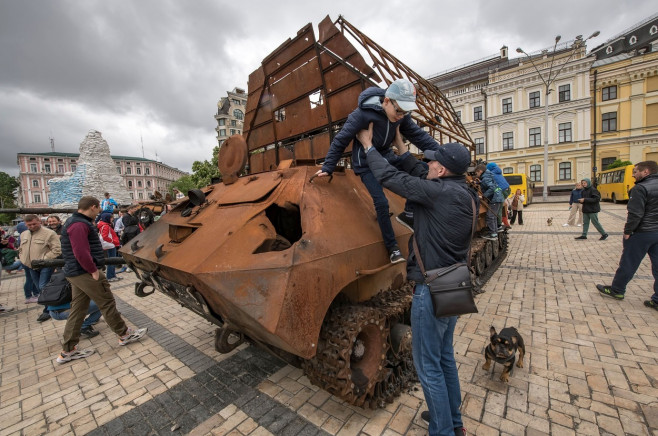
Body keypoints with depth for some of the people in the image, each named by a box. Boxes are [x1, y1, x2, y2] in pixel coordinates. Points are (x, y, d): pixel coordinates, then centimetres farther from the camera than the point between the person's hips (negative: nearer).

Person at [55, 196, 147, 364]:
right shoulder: (79, 225, -19)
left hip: (75, 273, 11)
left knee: (78, 310, 14)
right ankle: (125, 334, 15)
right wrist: (94, 270, -18)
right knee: (107, 303, 2)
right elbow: (81, 253, -25)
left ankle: (68, 351, 22)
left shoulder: (75, 222, 15)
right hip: (85, 273, -11)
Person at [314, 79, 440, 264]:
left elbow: (417, 134, 0)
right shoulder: (362, 115, -26)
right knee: (381, 202, -18)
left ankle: (409, 214, 4)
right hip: (366, 163, -6)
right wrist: (328, 168, -13)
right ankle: (392, 247, 1)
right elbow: (340, 141, -18)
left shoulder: (400, 115, -7)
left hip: (386, 156, 6)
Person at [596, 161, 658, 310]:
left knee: (628, 264, 6)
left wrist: (628, 231, -11)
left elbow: (635, 214, -20)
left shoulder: (640, 188, -16)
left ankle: (616, 290, 20)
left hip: (642, 233, -8)